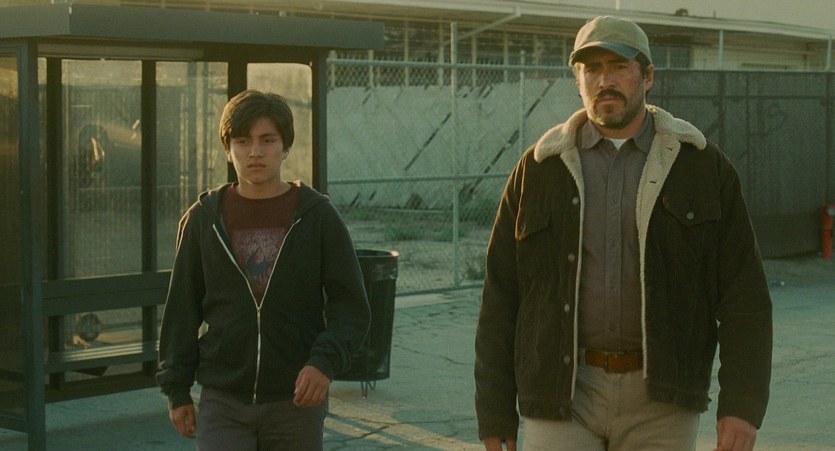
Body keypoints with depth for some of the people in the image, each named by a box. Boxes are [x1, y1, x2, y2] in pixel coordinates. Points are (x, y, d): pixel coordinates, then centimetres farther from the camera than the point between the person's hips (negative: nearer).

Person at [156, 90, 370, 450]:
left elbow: (351, 308, -3)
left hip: (296, 401, 0)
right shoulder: (203, 220, 2)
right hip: (222, 402, 0)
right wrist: (177, 390, 4)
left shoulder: (318, 217, -3)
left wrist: (325, 361, -20)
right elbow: (182, 309, 8)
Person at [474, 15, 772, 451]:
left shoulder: (702, 167, 1)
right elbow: (500, 297, 4)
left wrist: (743, 404, -11)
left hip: (659, 399, 0)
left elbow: (744, 295, -2)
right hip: (563, 395, 0)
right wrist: (495, 411, 1)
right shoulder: (539, 170, 3)